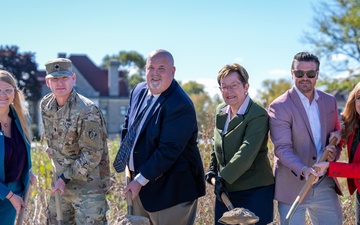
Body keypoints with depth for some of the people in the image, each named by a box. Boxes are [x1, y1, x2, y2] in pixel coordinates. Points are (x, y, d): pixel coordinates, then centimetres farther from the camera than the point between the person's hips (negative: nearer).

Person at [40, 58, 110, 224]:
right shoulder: (45, 105, 0)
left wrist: (66, 178, -18)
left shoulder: (87, 111, -23)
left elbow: (92, 155, -21)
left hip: (88, 184, -7)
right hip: (61, 181, 7)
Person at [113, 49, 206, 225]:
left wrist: (141, 179, -20)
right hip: (141, 183, 8)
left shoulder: (180, 105, -23)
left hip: (171, 189, -8)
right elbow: (128, 124, 18)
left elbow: (168, 151, -25)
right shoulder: (139, 90, 4)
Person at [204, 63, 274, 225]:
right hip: (225, 190, 7)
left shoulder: (258, 115, -15)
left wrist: (224, 177, -27)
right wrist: (213, 169, 11)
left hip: (254, 191, -7)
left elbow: (247, 151, -25)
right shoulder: (220, 111, 9)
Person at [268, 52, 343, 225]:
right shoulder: (279, 107, -10)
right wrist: (302, 169, -33)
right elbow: (282, 148, -17)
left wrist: (334, 152, -4)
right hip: (293, 186, -5)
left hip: (325, 184, 5)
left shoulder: (329, 101, 7)